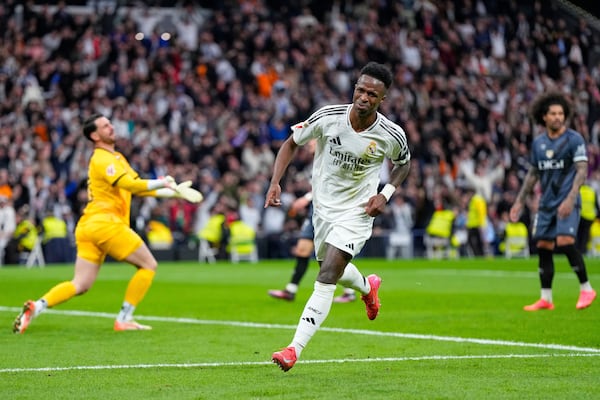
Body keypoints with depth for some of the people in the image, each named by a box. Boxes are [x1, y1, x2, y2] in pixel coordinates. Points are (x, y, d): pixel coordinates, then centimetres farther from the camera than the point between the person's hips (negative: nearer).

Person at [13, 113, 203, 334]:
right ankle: (124, 319, -1)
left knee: (80, 285, 4)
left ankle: (36, 307, -13)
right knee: (148, 265, 1)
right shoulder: (103, 159, -7)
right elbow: (131, 185, -21)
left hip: (87, 227, 9)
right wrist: (162, 182, -15)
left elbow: (137, 187, 27)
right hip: (105, 223, -9)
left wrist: (172, 191, 21)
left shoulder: (115, 157, 24)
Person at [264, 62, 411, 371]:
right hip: (323, 207, 4)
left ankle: (294, 350, -18)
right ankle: (368, 287, 58)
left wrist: (385, 194, -9)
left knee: (326, 278, -18)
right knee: (334, 272, 21)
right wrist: (275, 182, -13)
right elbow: (292, 143, 0)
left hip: (356, 212, -4)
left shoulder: (391, 136, -16)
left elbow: (404, 163, 7)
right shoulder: (328, 117, -16)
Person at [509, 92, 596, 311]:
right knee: (543, 247, 4)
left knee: (565, 242, -21)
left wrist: (570, 199, -23)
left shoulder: (574, 139, -6)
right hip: (546, 203, 6)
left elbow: (582, 170, -12)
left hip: (567, 203, -6)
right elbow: (532, 174, 20)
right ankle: (546, 299, 12)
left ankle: (586, 289, -7)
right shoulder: (538, 143, 11)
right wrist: (519, 201, 17)